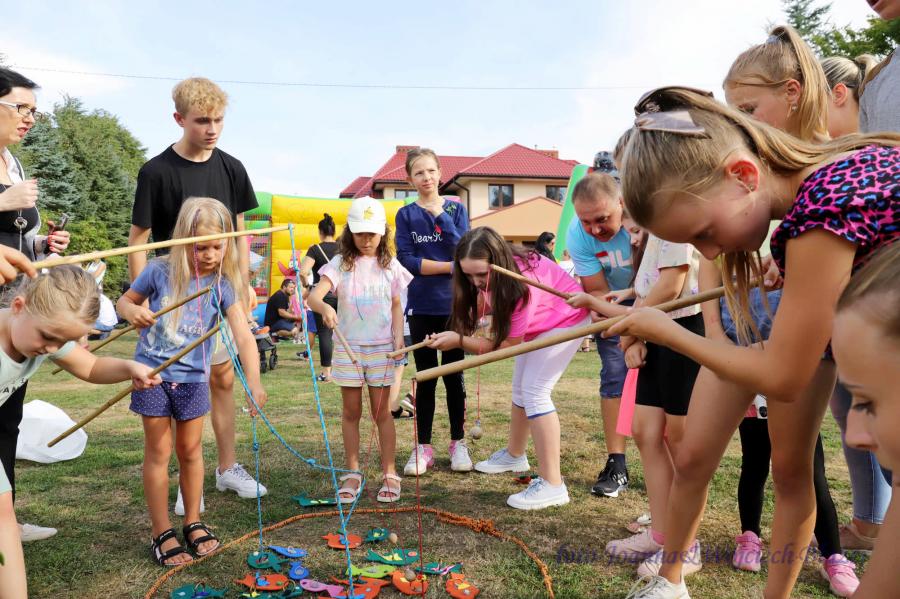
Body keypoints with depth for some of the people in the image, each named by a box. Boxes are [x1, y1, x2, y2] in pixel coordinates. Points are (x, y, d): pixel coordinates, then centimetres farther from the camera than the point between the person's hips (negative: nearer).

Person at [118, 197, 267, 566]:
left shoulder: (223, 284, -11)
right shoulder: (160, 271, -11)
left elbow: (243, 336, -20)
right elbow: (125, 300, 5)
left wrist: (253, 381, -33)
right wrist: (133, 311, -20)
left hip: (193, 376, 1)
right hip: (152, 372, -1)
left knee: (191, 450, 13)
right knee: (159, 451, 7)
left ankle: (193, 522, 31)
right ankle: (162, 533, 19)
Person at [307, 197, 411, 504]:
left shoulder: (390, 266, 2)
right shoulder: (340, 263, -3)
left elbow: (396, 306, 8)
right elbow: (313, 296, -16)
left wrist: (398, 337, -5)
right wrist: (324, 307, -39)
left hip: (381, 348, 0)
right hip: (348, 347, 0)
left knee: (381, 411, 5)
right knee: (351, 412, 9)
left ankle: (389, 474, 16)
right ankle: (353, 474, 22)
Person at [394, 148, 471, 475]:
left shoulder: (456, 208, 5)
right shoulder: (406, 215, 4)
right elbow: (407, 260, -8)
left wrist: (441, 217, -11)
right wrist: (450, 266, -13)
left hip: (454, 304, 0)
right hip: (421, 306, 0)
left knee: (454, 374, 7)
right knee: (425, 376, 6)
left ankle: (458, 442, 19)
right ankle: (423, 446, 15)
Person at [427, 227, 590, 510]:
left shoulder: (521, 284, -39)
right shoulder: (492, 273, -17)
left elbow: (508, 346, -34)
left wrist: (458, 341, -36)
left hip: (566, 317, -9)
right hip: (536, 322, 9)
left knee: (534, 391, -19)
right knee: (520, 388, 16)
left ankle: (553, 485, -17)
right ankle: (515, 455, 36)